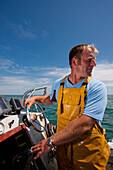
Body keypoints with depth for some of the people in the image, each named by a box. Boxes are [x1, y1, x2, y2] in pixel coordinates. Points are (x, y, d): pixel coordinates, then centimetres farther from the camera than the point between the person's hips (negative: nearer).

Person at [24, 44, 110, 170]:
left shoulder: (97, 88, -18)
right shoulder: (58, 84, -4)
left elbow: (84, 124, -28)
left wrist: (51, 141, -24)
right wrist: (36, 98, 5)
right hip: (62, 147, 4)